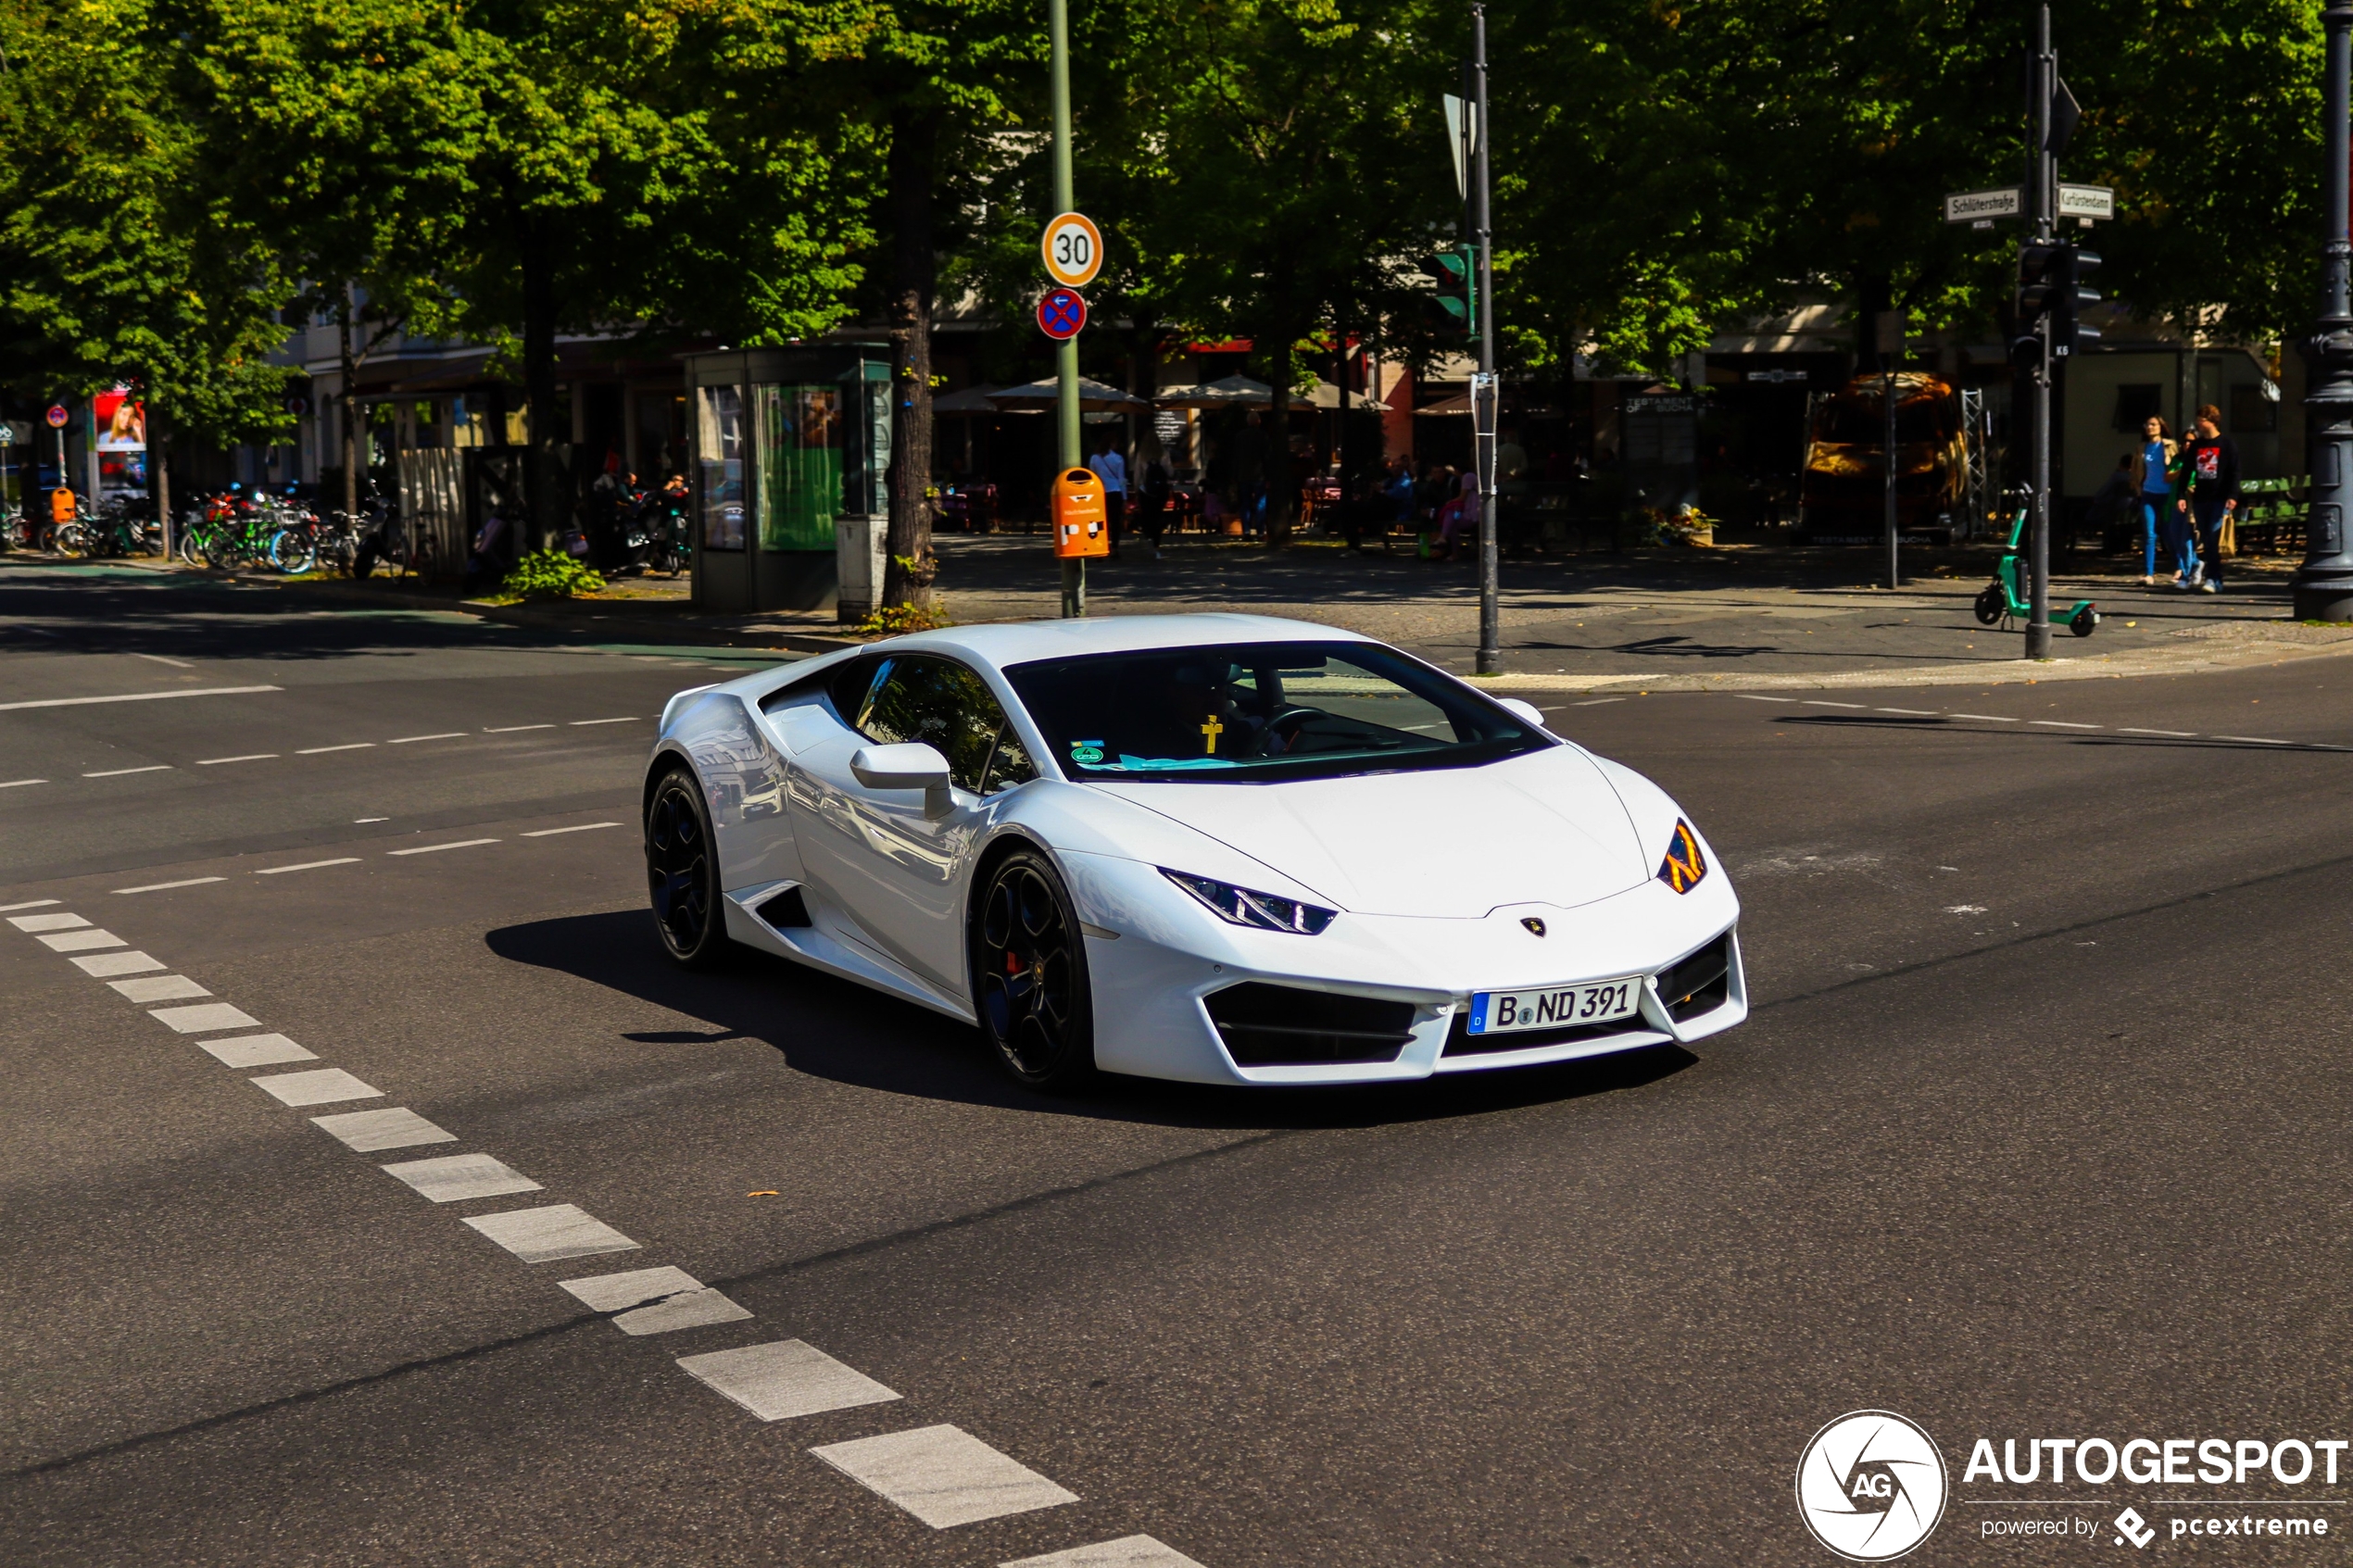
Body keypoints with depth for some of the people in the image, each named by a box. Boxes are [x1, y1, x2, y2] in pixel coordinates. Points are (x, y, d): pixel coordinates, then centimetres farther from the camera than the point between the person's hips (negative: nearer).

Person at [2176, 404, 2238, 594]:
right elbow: (2186, 471, 12)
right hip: (2199, 499, 5)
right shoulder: (2195, 445, 12)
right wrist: (2182, 496, 4)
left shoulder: (2228, 445, 0)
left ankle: (2212, 579, -12)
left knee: (2213, 539, -12)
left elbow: (2234, 472, -4)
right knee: (2205, 540, 5)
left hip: (2219, 500, -5)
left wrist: (2232, 496, -14)